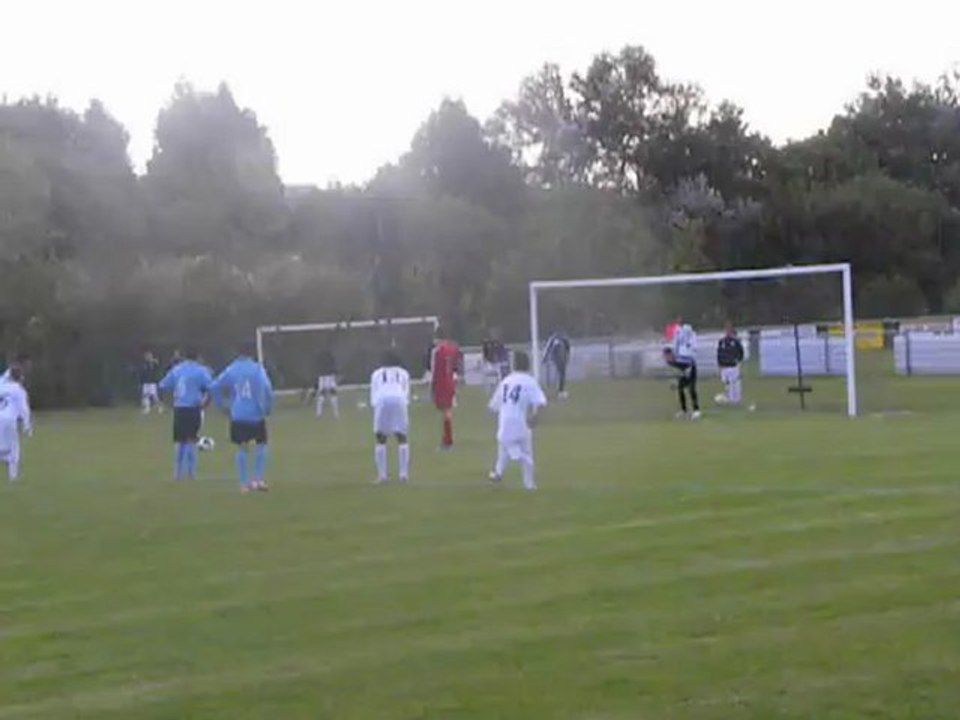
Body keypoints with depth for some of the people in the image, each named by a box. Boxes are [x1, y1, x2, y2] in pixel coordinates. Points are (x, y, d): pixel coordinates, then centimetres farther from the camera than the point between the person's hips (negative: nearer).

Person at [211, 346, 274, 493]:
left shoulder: (231, 369, 7)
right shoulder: (257, 369, -2)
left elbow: (215, 388, 6)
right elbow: (267, 389, -14)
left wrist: (223, 406, 13)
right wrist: (268, 409, -3)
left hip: (237, 416, 2)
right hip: (256, 415, -2)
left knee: (242, 448, 7)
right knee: (261, 445, 12)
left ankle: (244, 484, 6)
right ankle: (258, 479, 3)